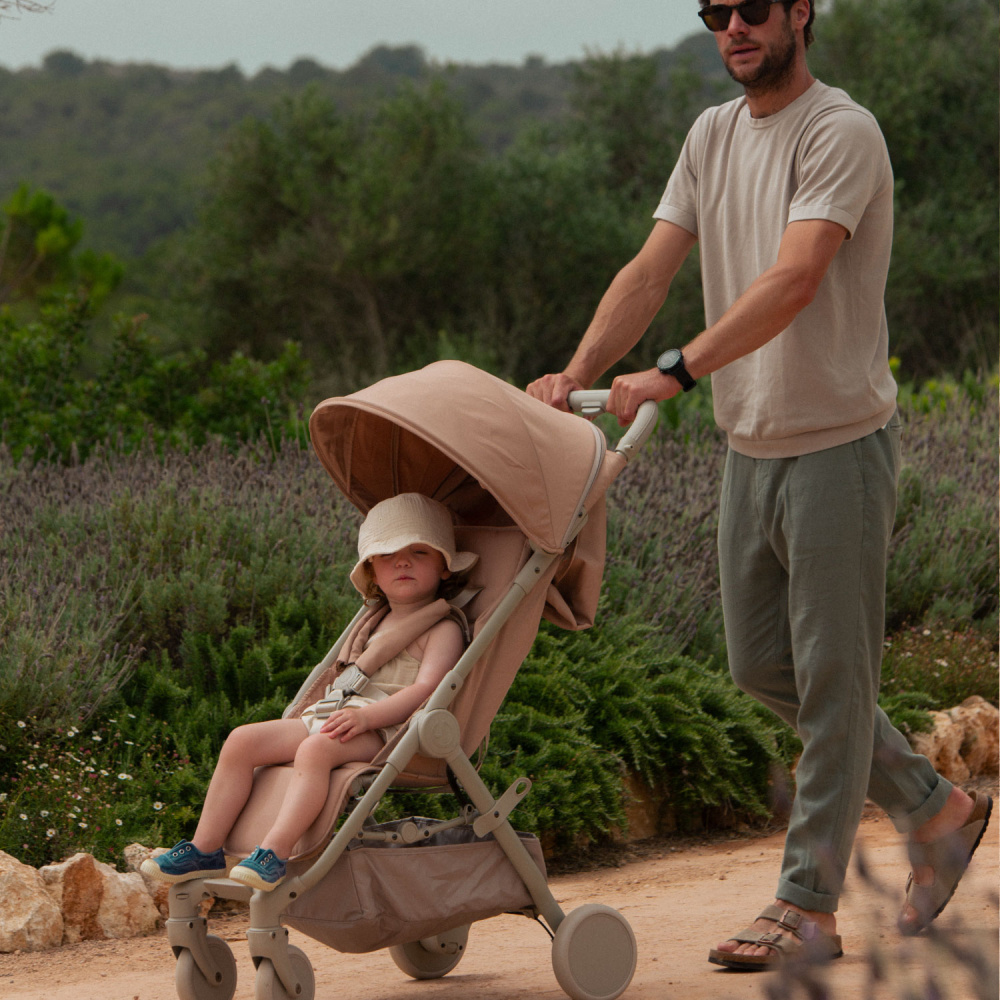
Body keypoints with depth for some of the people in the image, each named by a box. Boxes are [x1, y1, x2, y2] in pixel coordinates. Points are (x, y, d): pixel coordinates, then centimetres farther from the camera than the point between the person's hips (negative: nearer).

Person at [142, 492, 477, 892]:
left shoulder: (442, 629, 1)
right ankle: (205, 848, -10)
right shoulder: (374, 625, 28)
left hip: (383, 726, -8)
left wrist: (366, 715, -25)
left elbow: (425, 688, -13)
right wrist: (313, 710, 17)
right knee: (242, 740, -9)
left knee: (316, 749, -38)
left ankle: (274, 852, -49)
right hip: (327, 713, 8)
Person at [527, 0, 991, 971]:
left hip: (838, 443, -8)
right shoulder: (711, 137, 10)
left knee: (832, 676, -2)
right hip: (750, 445, 8)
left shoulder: (842, 134, -16)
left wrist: (677, 371, -36)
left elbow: (795, 281, -28)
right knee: (761, 665, 14)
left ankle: (806, 908, 4)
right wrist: (578, 373, -13)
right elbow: (650, 270, 3)